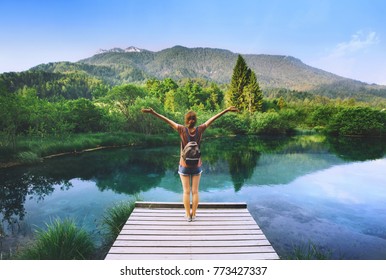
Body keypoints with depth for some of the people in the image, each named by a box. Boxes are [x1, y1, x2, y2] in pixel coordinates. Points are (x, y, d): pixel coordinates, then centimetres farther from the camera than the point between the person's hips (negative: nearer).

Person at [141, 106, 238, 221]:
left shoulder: (182, 129, -17)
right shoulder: (199, 130, -12)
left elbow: (167, 120, -18)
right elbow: (212, 119, -7)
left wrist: (153, 112, -17)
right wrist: (227, 110, -1)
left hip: (184, 166, -1)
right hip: (197, 166, 2)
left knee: (186, 191, 9)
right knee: (195, 191, 11)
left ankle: (188, 215, 17)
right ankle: (193, 215, 20)